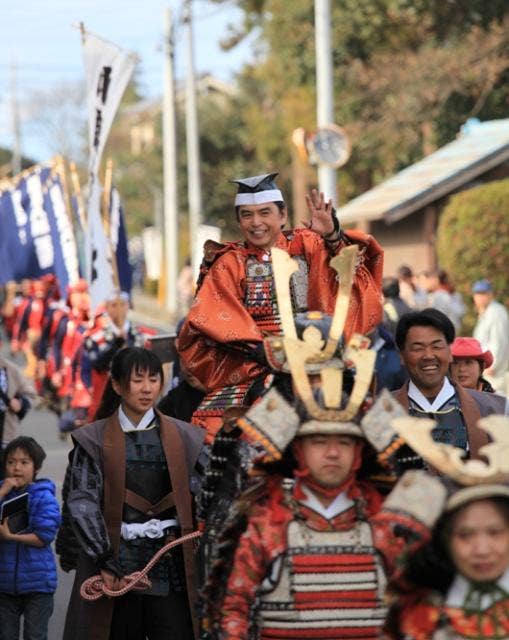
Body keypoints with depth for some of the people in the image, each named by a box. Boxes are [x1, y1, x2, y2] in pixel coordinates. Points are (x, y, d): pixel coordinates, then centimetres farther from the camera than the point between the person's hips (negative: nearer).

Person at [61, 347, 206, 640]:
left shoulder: (183, 438, 9)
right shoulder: (94, 440, 5)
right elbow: (81, 502, -4)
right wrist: (104, 562, -13)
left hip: (170, 565, 1)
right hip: (115, 562, -1)